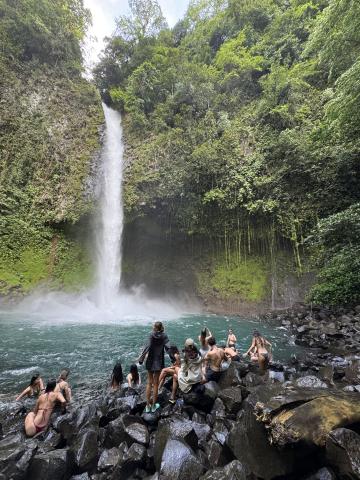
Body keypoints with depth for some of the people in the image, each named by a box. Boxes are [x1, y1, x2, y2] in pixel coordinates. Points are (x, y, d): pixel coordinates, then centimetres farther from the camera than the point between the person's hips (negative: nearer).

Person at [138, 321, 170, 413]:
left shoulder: (151, 335, -10)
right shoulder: (164, 336, -9)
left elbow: (147, 346, -19)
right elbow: (167, 348, -17)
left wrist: (141, 359, -16)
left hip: (150, 361, 0)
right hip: (159, 362, 0)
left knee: (149, 383, 15)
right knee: (156, 384, 13)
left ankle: (148, 406, 23)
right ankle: (154, 406, 24)